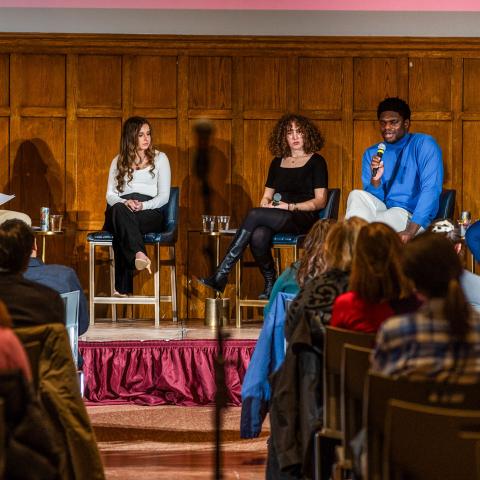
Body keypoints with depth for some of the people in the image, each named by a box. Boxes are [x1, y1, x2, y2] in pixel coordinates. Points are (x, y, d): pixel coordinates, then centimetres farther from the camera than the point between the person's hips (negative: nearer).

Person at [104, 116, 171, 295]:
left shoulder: (160, 158, 16)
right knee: (119, 209, -40)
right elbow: (110, 195, 11)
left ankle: (122, 286, -53)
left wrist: (143, 205, -15)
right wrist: (125, 202, -15)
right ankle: (139, 254, -63)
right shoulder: (118, 162, 21)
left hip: (151, 212, -1)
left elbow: (164, 196, 6)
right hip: (121, 212, 2)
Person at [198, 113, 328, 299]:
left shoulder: (316, 162, 4)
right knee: (258, 236, -35)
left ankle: (220, 276, -33)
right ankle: (270, 284, -18)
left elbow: (320, 201, -2)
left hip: (303, 218, -4)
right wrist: (267, 205, -2)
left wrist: (290, 207, -13)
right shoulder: (277, 163, 20)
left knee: (254, 215, -30)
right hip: (276, 218, 4)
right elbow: (266, 197, 23)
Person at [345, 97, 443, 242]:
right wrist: (375, 180, -16)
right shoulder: (372, 153, 11)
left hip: (414, 216, -5)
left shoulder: (424, 145, -4)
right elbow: (371, 200, 7)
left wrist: (411, 230, -26)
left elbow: (431, 189, -16)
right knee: (357, 195, -24)